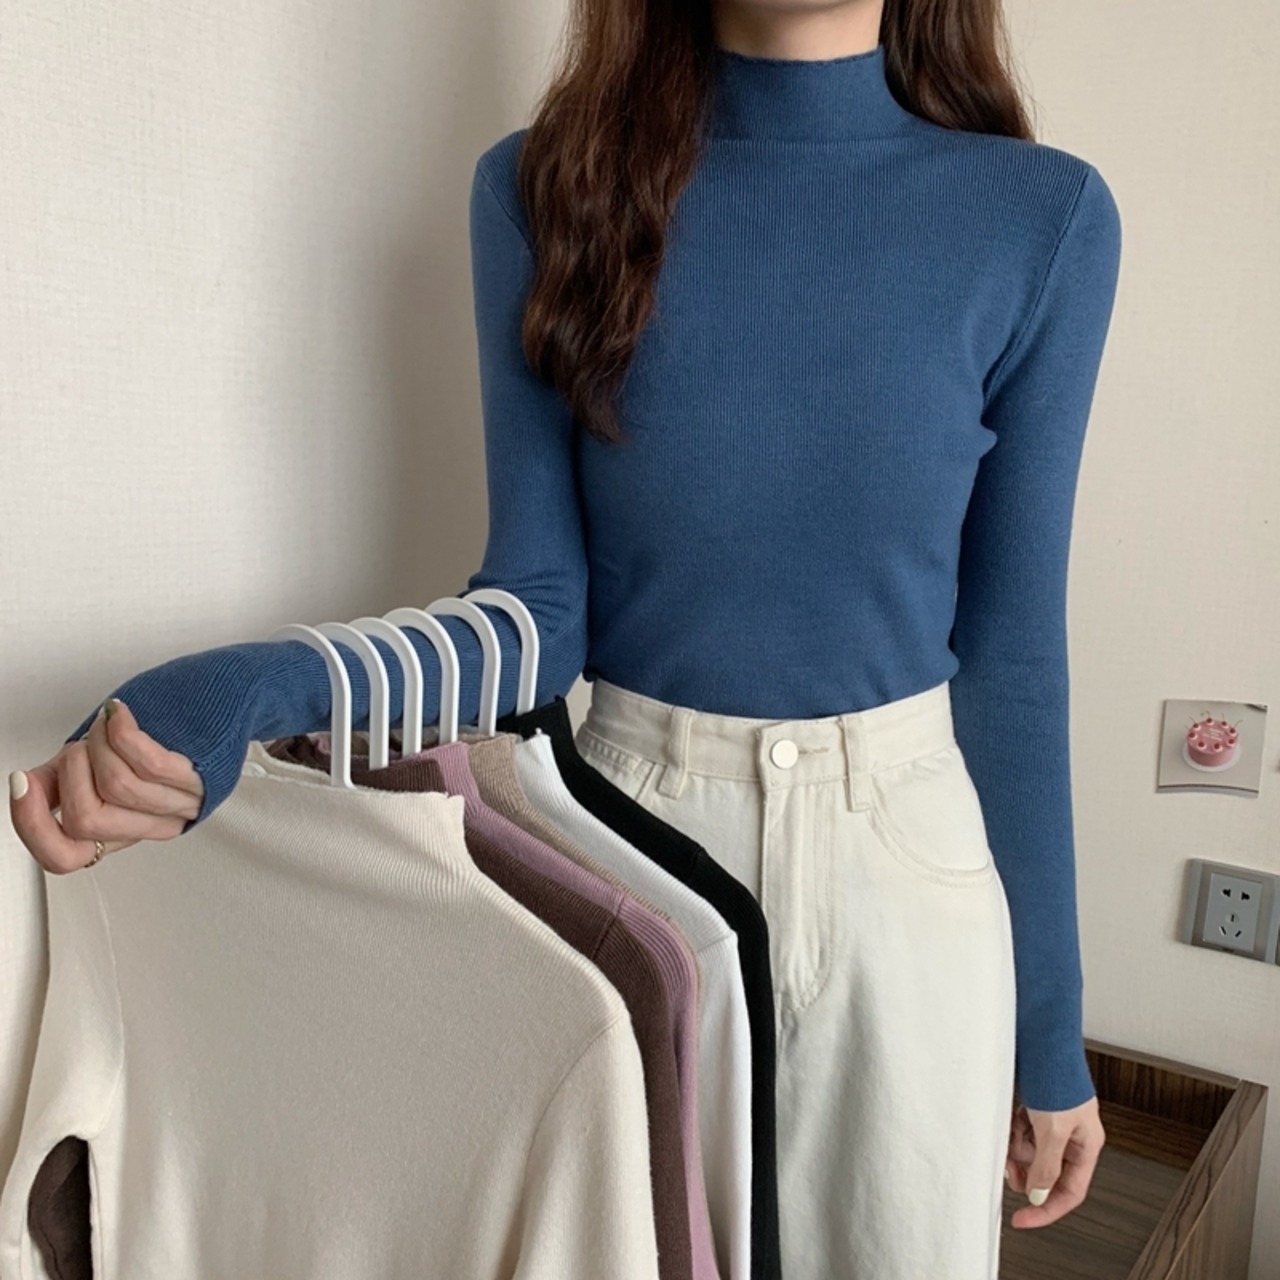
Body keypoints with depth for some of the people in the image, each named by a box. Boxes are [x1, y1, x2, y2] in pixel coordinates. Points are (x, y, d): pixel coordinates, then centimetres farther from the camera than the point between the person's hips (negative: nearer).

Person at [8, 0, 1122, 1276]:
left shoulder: (1043, 217, -7)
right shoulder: (549, 187, -6)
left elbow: (1013, 647, -2)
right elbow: (541, 608, -5)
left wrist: (1053, 1032, 5)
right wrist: (250, 689, -24)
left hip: (908, 867, 1)